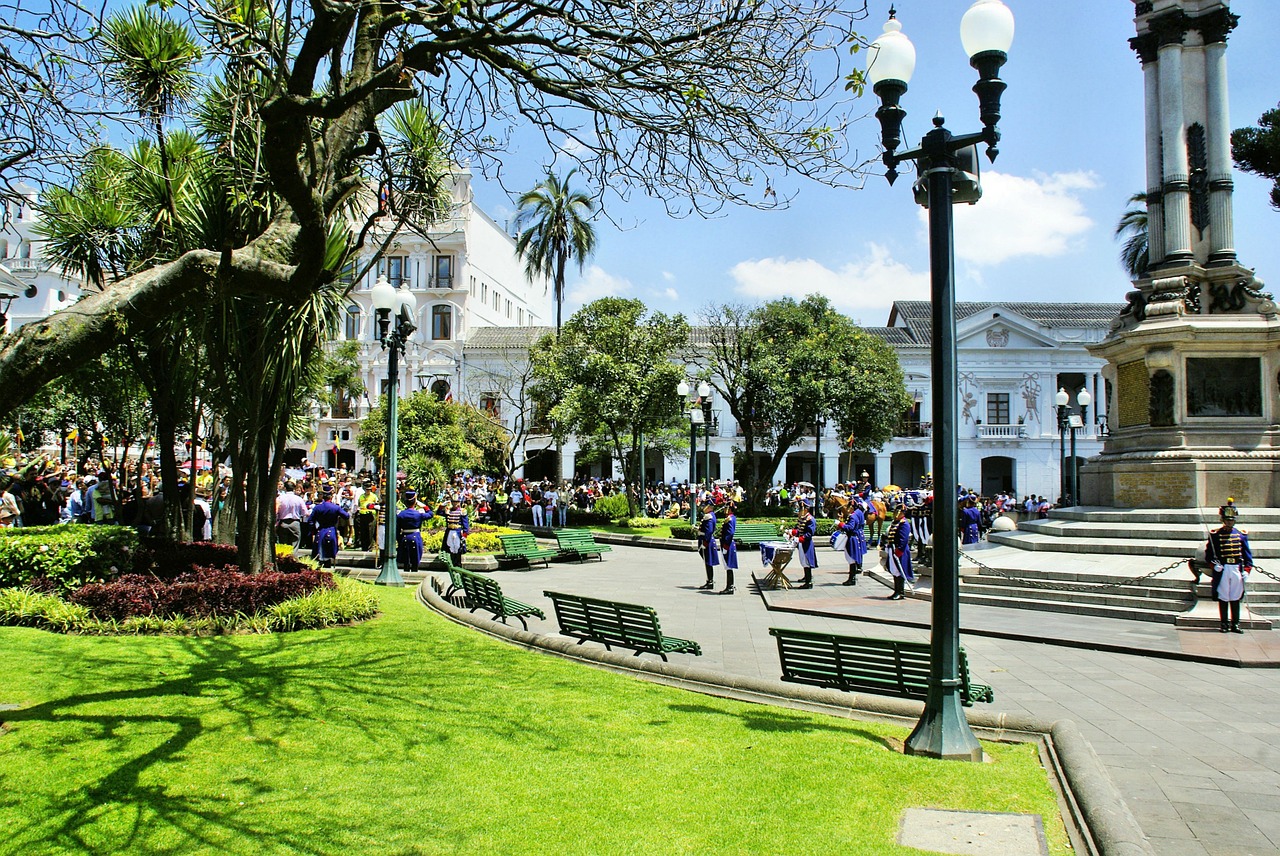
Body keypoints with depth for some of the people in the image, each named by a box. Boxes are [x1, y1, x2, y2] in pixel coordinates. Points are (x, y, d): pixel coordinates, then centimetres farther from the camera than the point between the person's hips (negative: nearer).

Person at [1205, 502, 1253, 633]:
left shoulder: (1241, 534, 8)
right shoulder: (1215, 534, 0)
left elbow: (1247, 553, 9)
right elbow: (1208, 553, 2)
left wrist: (1247, 570, 0)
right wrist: (1214, 564, -13)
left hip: (1237, 570, 2)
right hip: (1222, 570, -2)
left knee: (1236, 598, 6)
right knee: (1223, 598, 3)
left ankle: (1235, 624, 13)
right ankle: (1224, 624, 10)